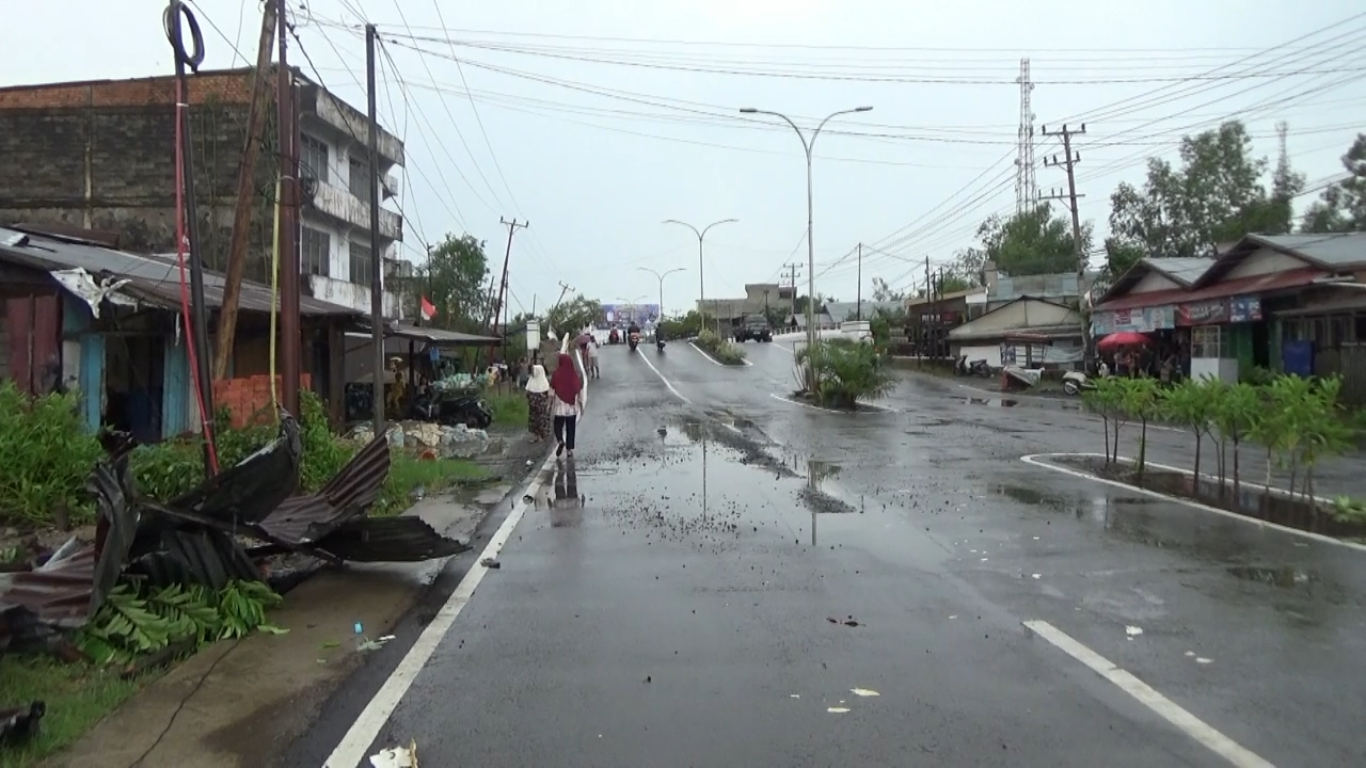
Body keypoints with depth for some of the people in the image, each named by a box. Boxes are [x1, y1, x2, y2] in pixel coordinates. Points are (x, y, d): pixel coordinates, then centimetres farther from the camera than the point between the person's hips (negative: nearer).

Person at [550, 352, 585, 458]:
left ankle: (561, 441, -16)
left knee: (558, 425, 12)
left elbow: (552, 391, -6)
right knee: (571, 428, 11)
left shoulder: (557, 374, -10)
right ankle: (570, 449, 10)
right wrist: (581, 405, 10)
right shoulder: (576, 374, -4)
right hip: (573, 406, 2)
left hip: (560, 406, -2)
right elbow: (580, 391, 1)